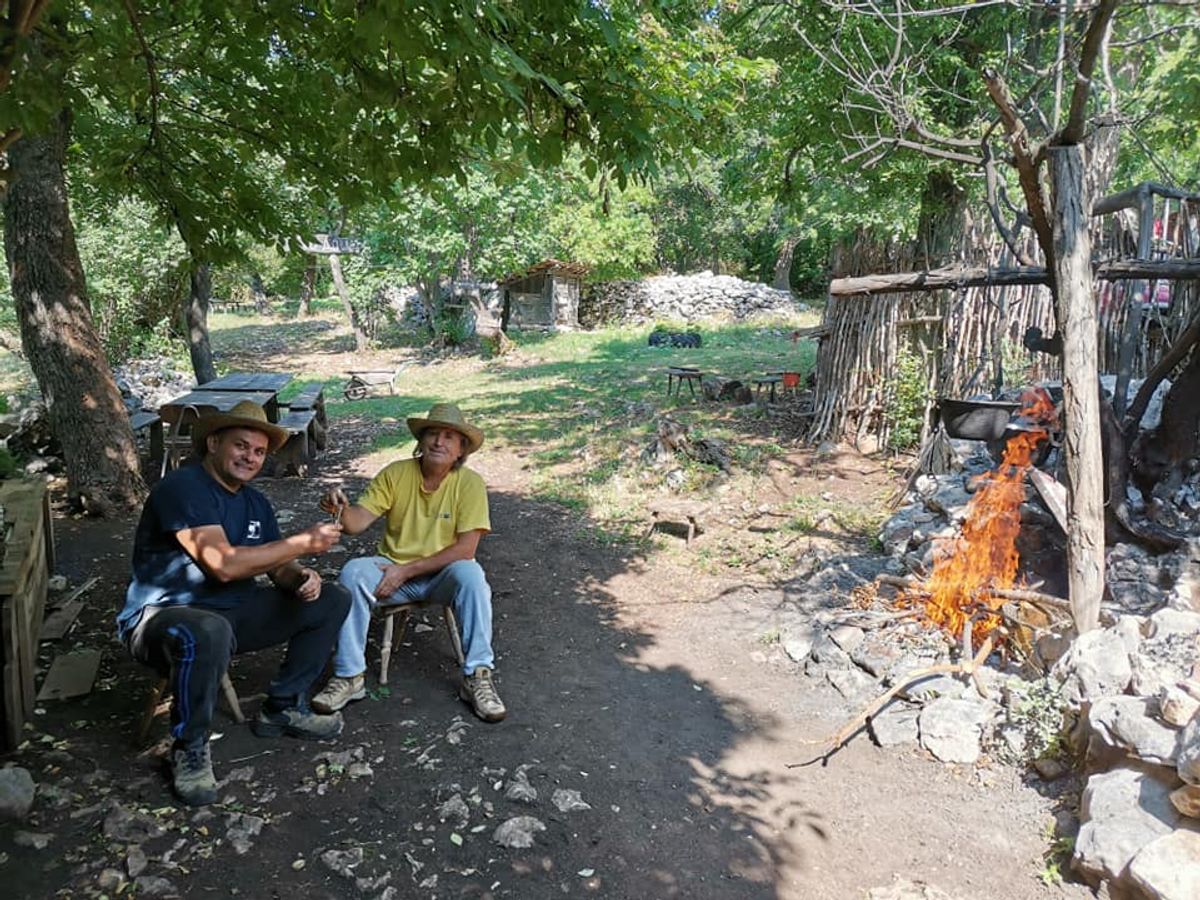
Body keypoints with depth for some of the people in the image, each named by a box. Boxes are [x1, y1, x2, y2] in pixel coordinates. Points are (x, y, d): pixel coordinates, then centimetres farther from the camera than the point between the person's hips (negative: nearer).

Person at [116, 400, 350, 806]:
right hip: (163, 617, -8)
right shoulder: (183, 487, -18)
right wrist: (305, 542, -22)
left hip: (232, 611, 8)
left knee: (331, 600, 3)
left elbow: (276, 565, 10)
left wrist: (301, 576, -15)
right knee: (208, 633, -43)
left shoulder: (255, 502, 8)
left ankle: (282, 708, 10)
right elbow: (224, 564, -28)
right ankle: (190, 748, -16)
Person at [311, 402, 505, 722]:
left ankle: (477, 676, -22)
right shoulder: (395, 474, -5)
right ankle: (350, 676, -15)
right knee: (352, 573, -26)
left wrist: (406, 570, -20)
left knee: (471, 575, -33)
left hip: (443, 573, -2)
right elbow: (357, 522, -13)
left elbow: (466, 549, -16)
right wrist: (341, 510, -38)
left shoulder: (470, 483, -11)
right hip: (394, 570, 2)